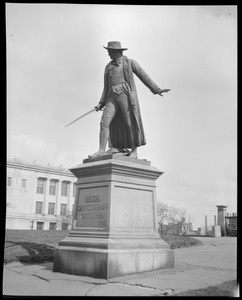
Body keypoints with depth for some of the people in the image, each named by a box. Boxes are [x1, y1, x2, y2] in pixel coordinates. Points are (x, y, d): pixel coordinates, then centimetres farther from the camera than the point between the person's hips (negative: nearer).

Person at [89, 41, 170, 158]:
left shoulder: (130, 62, 7)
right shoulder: (108, 67, 21)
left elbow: (144, 76, 6)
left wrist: (156, 89, 0)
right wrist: (101, 103, 16)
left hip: (126, 95, -4)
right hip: (112, 97, 5)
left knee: (130, 124, -5)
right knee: (104, 122, -10)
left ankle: (134, 151, 5)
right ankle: (101, 151, -12)